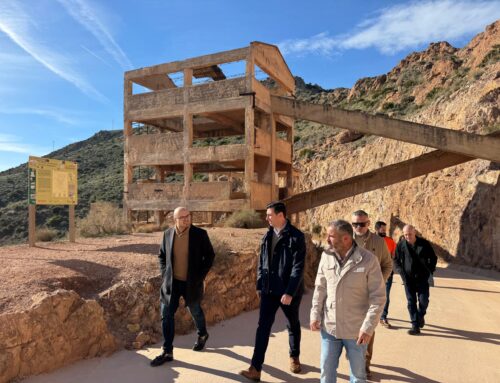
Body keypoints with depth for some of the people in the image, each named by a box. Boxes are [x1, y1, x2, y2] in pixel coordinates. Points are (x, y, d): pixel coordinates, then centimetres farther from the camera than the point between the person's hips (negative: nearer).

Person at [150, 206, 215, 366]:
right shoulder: (168, 233, -4)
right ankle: (167, 352, 17)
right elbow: (162, 255, 10)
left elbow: (210, 256, -5)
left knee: (195, 312, 18)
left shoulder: (200, 234, -13)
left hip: (191, 283, -2)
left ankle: (202, 335, 47)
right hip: (171, 282, 2)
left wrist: (200, 276, -10)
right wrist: (164, 274, 0)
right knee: (166, 316, 3)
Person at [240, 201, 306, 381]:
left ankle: (294, 357, 39)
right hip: (269, 290, 4)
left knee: (293, 325, 16)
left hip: (289, 291, -4)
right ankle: (255, 368, 6)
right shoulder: (267, 236, 4)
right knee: (263, 327, 1)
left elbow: (298, 267, -17)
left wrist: (290, 292, -20)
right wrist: (259, 285, 9)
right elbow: (261, 262, 10)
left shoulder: (296, 236, -14)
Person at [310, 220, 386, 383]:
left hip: (356, 330, -3)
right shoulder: (326, 256, -3)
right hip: (329, 327, 3)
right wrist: (315, 314, 0)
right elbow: (320, 288, 6)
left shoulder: (368, 260, -15)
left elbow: (378, 297, -13)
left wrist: (368, 327, -16)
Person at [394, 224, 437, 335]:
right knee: (411, 302, 2)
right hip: (408, 279, 0)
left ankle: (421, 316, 29)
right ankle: (415, 326, 10)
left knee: (423, 301, -1)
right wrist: (401, 272, -4)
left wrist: (430, 271, 0)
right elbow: (396, 260, 7)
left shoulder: (424, 244, -4)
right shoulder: (401, 245, -3)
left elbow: (433, 258, 9)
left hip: (422, 278, 0)